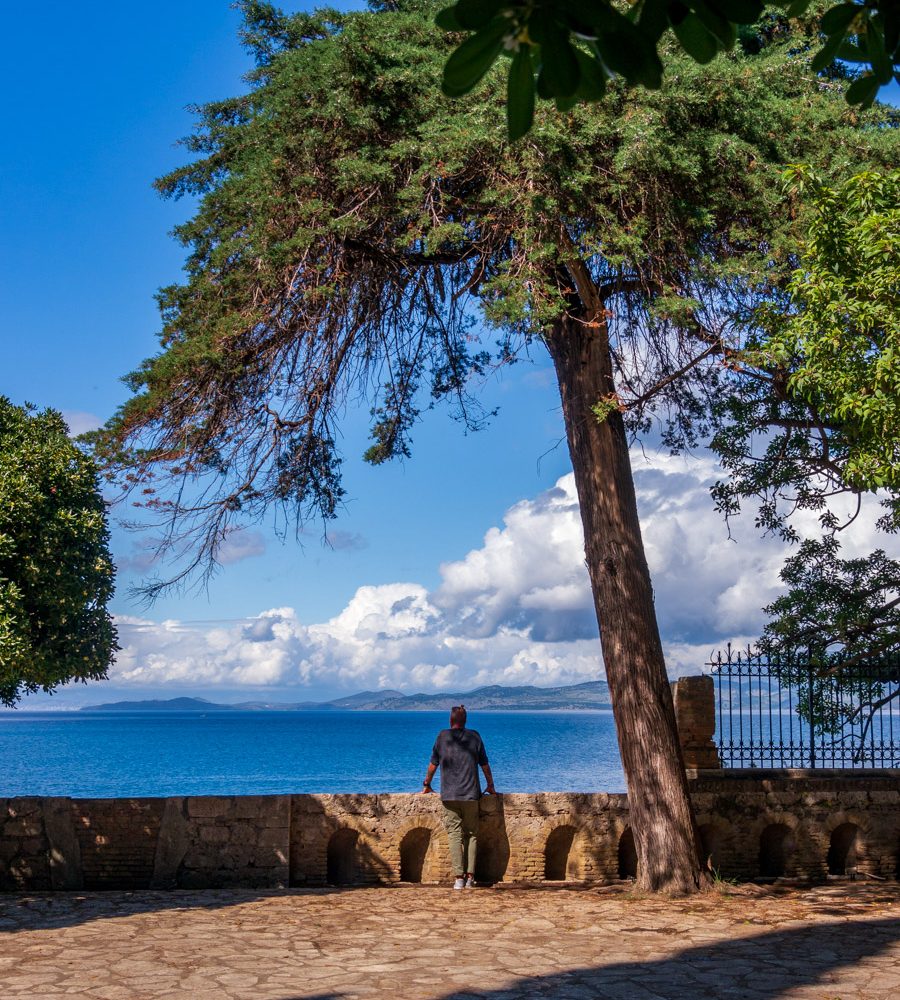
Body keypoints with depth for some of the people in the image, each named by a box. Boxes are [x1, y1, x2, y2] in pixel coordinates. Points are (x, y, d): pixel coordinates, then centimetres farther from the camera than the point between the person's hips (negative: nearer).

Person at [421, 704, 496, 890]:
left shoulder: (443, 736, 3)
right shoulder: (474, 737, 6)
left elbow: (433, 764, 10)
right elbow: (485, 765, 13)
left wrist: (427, 785, 25)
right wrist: (490, 786, 27)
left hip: (449, 795, -1)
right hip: (471, 794, 1)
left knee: (455, 835, -3)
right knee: (472, 834, 9)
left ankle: (459, 878, -10)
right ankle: (470, 876, 4)